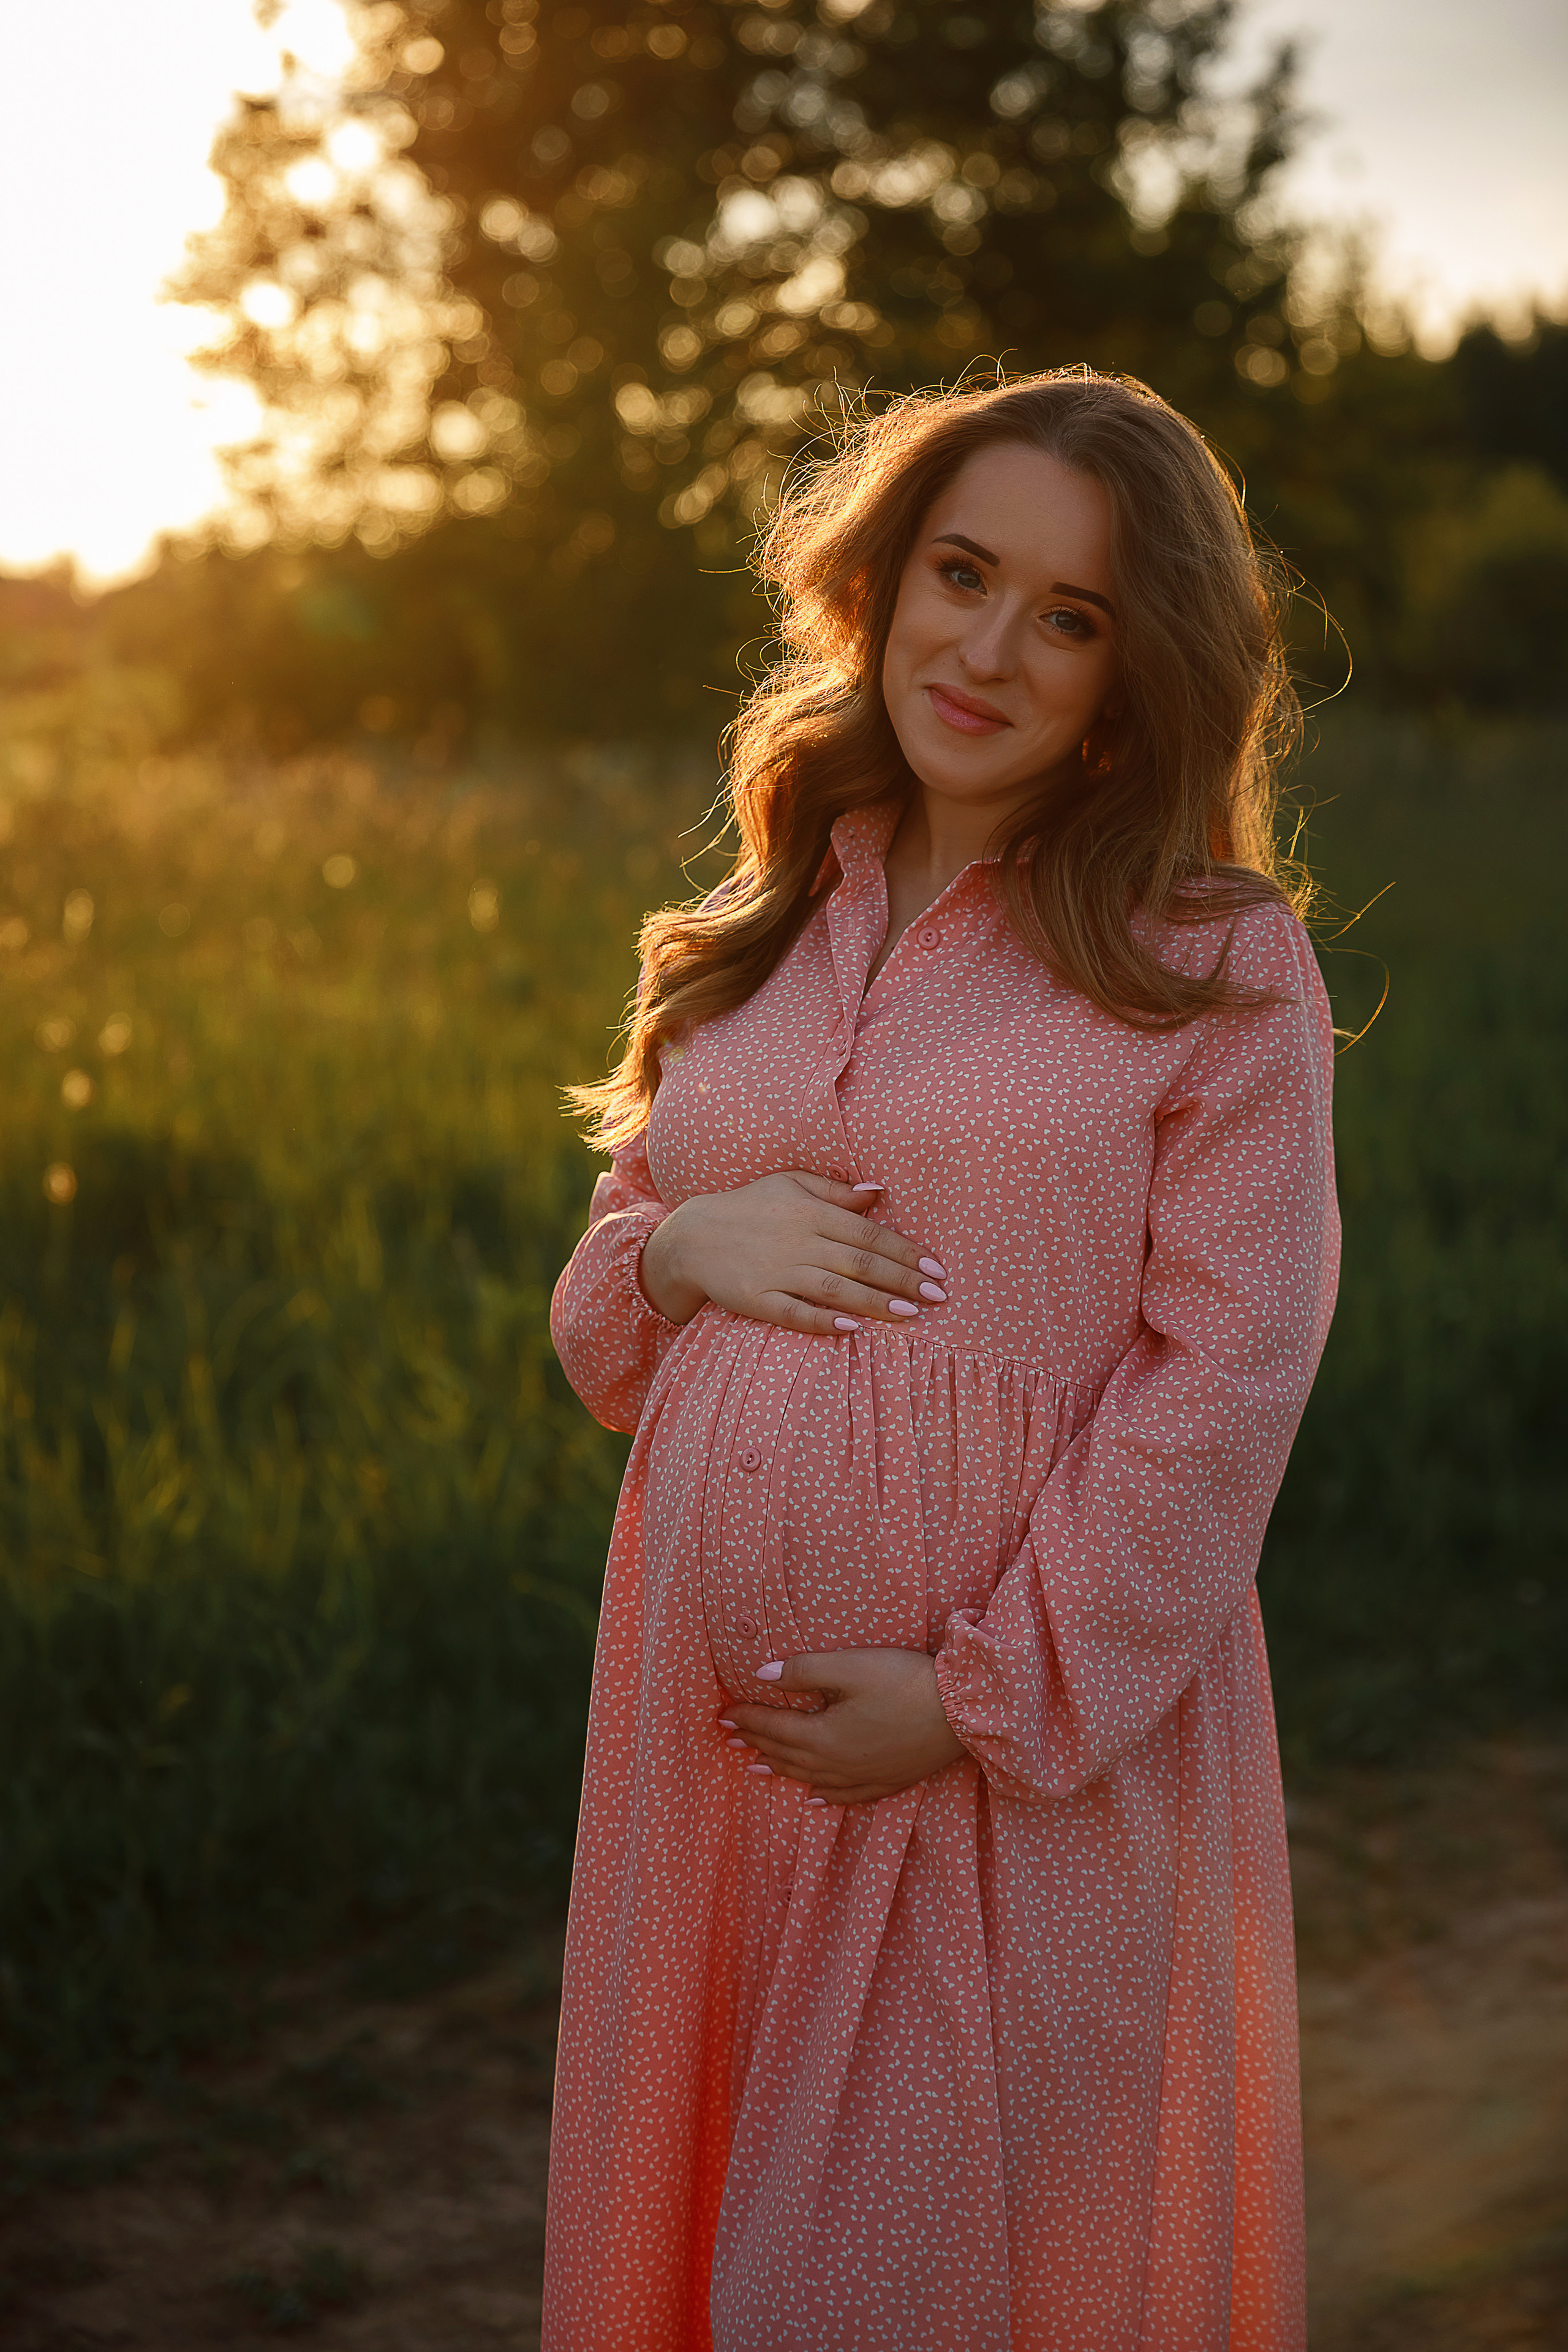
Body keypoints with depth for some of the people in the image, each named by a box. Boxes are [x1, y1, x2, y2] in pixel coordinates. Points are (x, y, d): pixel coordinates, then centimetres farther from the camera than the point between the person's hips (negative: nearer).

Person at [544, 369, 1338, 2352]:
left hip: (1044, 1747, -5)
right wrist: (678, 1251, -7)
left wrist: (988, 1695, -14)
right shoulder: (756, 944, 11)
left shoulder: (1216, 962, -4)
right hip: (717, 1735, 5)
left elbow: (1221, 1383, -10)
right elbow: (599, 1339, 15)